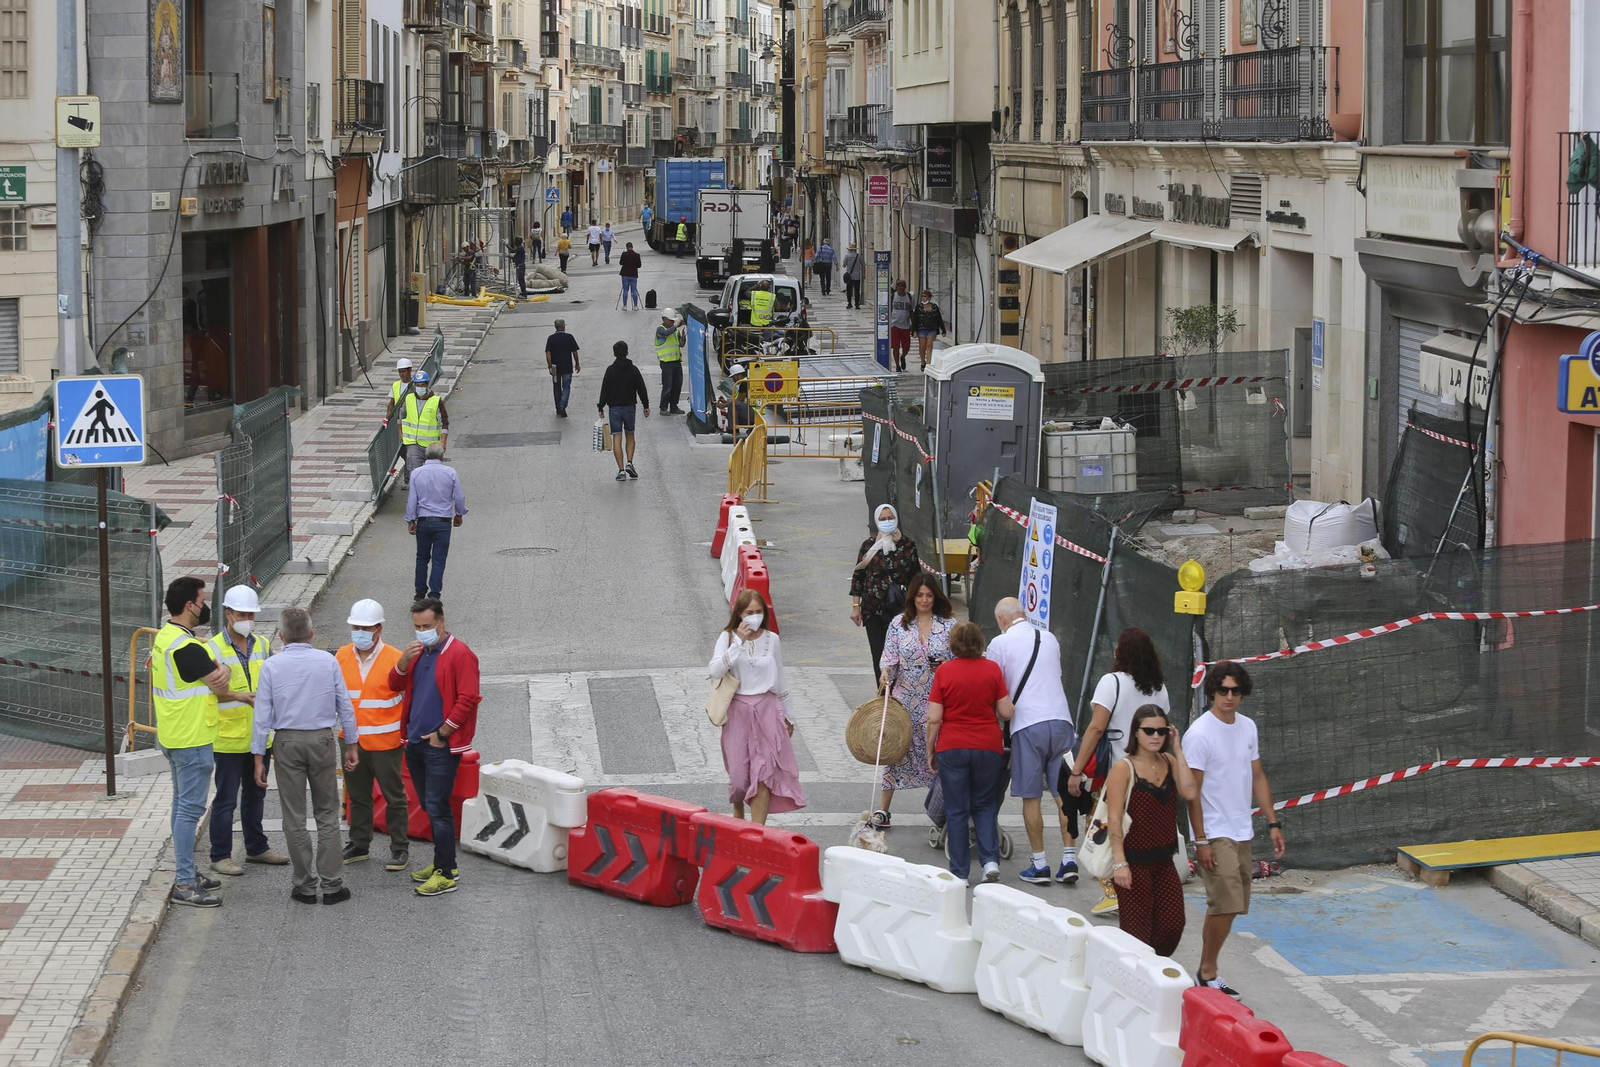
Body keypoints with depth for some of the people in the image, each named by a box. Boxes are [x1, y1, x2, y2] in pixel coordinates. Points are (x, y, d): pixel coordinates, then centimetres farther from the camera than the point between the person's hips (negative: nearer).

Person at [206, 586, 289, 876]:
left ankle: (256, 847, 31)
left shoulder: (262, 645, 9)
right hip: (228, 739, -6)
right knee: (226, 799, -1)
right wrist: (240, 696, -30)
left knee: (255, 795, 19)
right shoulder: (214, 648, -11)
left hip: (259, 738, 6)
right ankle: (220, 856, 6)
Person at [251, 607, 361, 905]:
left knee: (294, 818, 7)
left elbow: (262, 715, -4)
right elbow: (345, 706, 2)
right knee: (327, 814, 8)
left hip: (287, 743, -1)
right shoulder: (328, 661, -2)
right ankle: (332, 884, 5)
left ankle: (305, 885, 10)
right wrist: (351, 745, 12)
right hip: (322, 740, 1)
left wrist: (259, 757, 1)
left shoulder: (271, 666, -5)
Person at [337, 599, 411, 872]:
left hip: (384, 742, -5)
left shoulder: (395, 658, -11)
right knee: (357, 796, 16)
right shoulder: (342, 655, 3)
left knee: (394, 796, 4)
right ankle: (359, 845, 28)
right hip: (352, 741, 5)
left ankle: (400, 849, 14)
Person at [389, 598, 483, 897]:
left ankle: (446, 874, -4)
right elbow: (395, 685, 15)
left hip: (441, 746, -8)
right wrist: (404, 662, -5)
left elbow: (468, 699, -16)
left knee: (437, 808, -9)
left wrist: (442, 733, -15)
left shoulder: (459, 654, -12)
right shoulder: (418, 651, 13)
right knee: (429, 806, 13)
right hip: (415, 742, 8)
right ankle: (444, 863, 23)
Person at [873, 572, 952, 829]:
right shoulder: (899, 624, 3)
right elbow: (890, 656, 1)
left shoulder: (949, 624, 2)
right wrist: (886, 671, -19)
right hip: (906, 698, 0)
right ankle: (882, 808, 6)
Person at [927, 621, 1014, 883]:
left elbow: (934, 718, -7)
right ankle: (990, 860, -1)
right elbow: (1006, 712, -3)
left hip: (952, 748, -1)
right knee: (985, 805, 17)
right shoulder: (992, 669, -3)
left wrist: (930, 751, 4)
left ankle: (959, 873, 7)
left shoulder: (944, 672, -6)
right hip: (988, 747, 1)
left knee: (956, 810, 7)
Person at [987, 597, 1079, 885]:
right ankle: (1069, 860, 2)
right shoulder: (1050, 639, 15)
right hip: (1060, 718, 4)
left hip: (1027, 723, -4)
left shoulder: (1000, 643, -1)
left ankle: (1039, 865, 5)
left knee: (1031, 797, 3)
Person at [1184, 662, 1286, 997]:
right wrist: (1201, 841, -17)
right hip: (1215, 834, -7)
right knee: (1226, 905, -14)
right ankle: (1208, 973, -2)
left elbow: (1257, 777, 16)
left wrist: (1273, 823, 12)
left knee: (1226, 906, 10)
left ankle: (1206, 972, 18)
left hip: (1242, 832, 7)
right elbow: (1193, 791, -14)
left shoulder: (1247, 727, 8)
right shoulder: (1200, 734, -14)